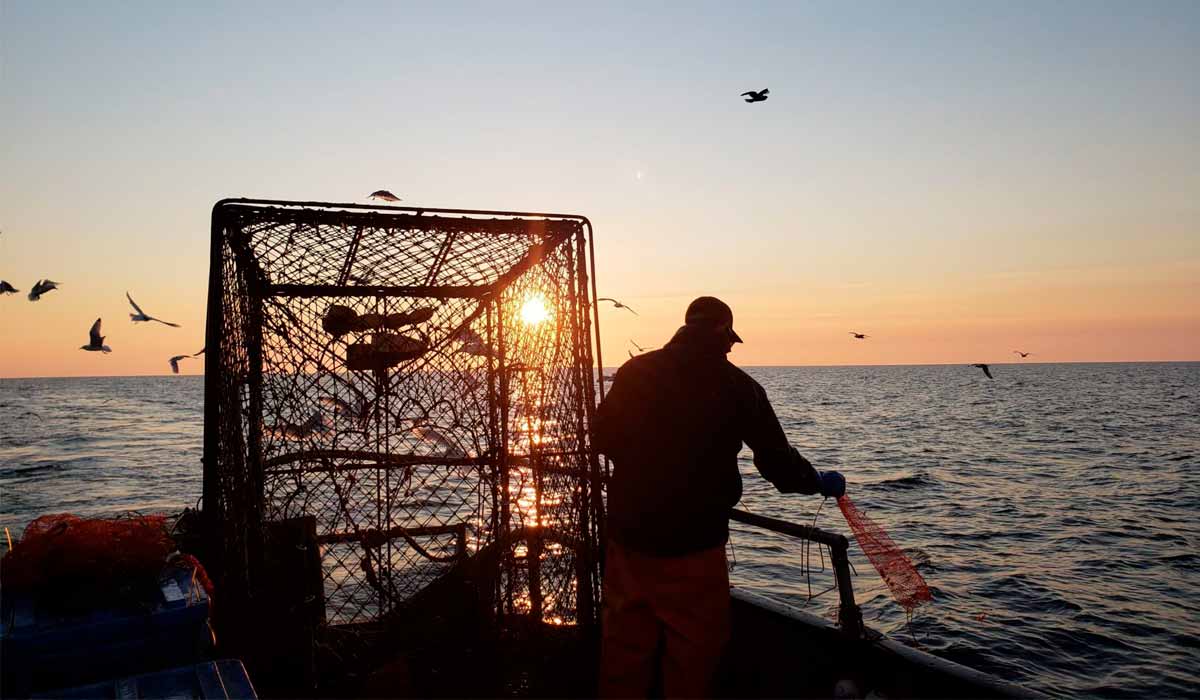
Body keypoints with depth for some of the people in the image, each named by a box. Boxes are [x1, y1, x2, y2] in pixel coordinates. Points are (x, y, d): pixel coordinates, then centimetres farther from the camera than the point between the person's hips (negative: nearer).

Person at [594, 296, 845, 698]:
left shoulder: (634, 371, 0)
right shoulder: (737, 386, -8)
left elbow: (604, 439, 8)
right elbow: (778, 463, -3)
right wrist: (822, 483, 16)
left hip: (627, 533, 4)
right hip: (693, 543, -3)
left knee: (625, 644, 16)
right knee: (692, 652, 12)